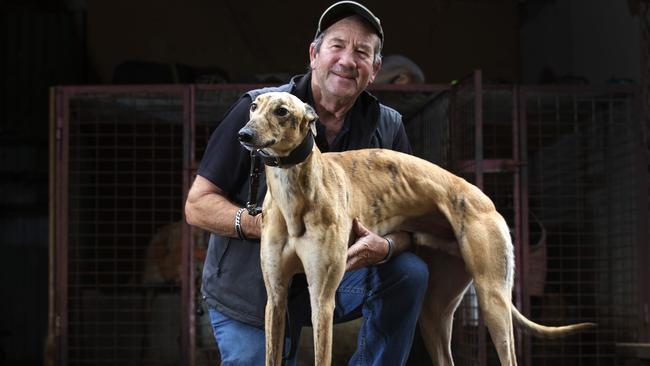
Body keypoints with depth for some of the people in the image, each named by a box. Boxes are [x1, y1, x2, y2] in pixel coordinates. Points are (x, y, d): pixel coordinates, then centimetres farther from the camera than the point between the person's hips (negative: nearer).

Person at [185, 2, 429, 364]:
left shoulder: (387, 127, -3)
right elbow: (198, 204, -11)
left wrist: (385, 247, -28)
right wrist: (266, 225, -29)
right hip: (248, 296, -2)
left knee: (409, 272, -17)